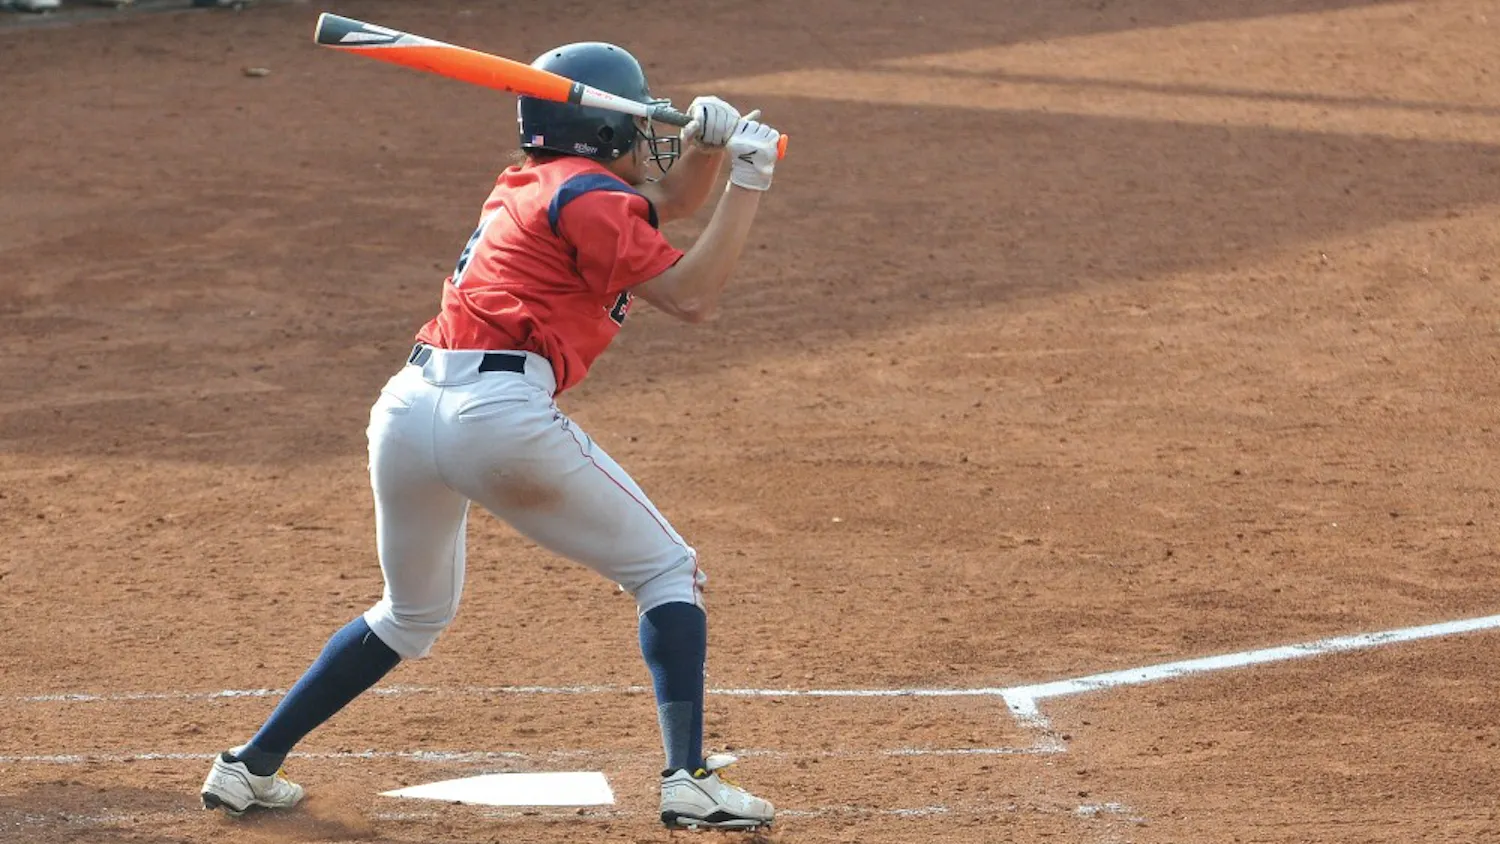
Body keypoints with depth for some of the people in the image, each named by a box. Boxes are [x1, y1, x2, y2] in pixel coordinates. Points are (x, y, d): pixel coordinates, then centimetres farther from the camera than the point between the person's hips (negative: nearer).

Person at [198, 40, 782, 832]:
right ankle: (688, 780, -4)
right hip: (501, 412, -8)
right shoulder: (585, 196, -1)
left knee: (411, 615, 28)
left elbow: (669, 200, 35)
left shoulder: (535, 183, 25)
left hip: (406, 409, 8)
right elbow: (690, 295, -7)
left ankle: (250, 767, 26)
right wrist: (749, 182, -2)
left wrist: (708, 138, 16)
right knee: (668, 573, 7)